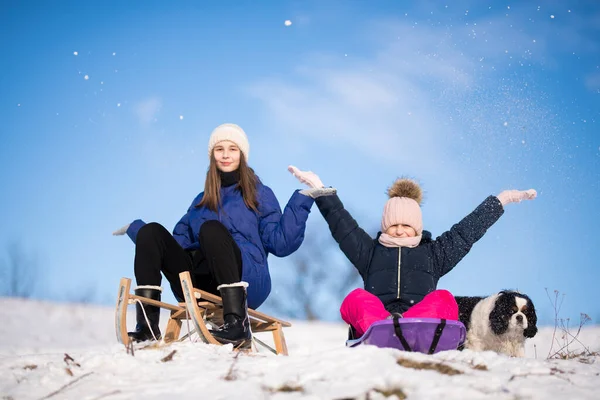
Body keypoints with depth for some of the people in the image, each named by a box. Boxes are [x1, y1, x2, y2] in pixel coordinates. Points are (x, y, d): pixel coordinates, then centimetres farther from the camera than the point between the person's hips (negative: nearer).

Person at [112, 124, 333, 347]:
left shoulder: (259, 194, 14)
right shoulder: (202, 201, 26)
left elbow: (281, 243, 1)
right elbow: (177, 243, 22)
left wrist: (302, 200, -6)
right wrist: (134, 228, 24)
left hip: (245, 282, -4)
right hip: (201, 289, 5)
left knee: (211, 228, -30)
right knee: (151, 232, -10)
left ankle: (237, 323, -45)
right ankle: (147, 326, -26)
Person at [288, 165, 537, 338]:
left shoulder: (433, 252, 29)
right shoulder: (370, 251, 27)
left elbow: (468, 230, 26)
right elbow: (341, 223, 21)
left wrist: (501, 201, 24)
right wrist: (320, 190, 15)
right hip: (375, 317, 0)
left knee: (444, 299, -30)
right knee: (356, 298, -31)